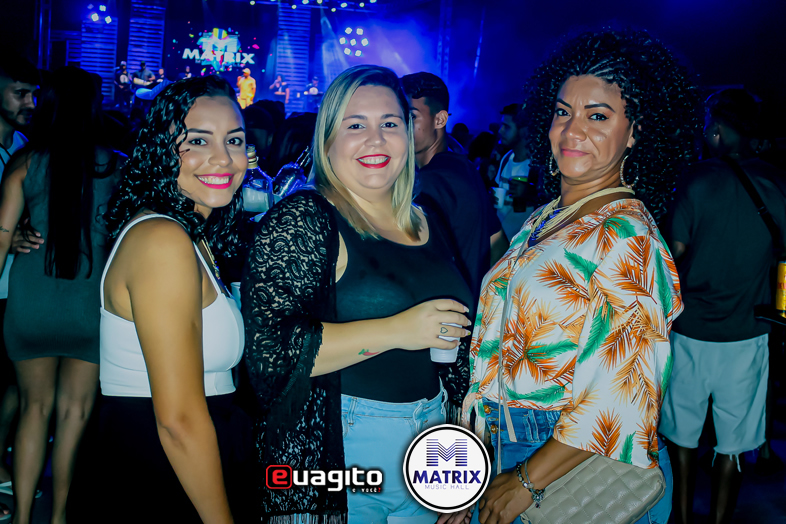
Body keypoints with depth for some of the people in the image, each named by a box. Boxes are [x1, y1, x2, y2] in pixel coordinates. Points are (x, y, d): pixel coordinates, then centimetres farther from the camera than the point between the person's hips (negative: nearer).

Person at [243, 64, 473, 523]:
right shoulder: (300, 220, -11)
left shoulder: (425, 226, 8)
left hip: (428, 445, 6)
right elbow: (269, 347, -22)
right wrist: (394, 330, -24)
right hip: (334, 457, -6)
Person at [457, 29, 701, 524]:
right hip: (512, 445, 7)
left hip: (583, 468, -7)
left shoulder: (623, 233, -18)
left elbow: (618, 394, -22)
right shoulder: (545, 221, 5)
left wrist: (525, 482, -16)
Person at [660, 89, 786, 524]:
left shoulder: (697, 180, -8)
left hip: (692, 329, -2)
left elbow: (676, 255, -6)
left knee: (683, 438, 13)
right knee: (732, 446, 12)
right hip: (746, 335, 2)